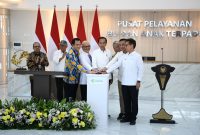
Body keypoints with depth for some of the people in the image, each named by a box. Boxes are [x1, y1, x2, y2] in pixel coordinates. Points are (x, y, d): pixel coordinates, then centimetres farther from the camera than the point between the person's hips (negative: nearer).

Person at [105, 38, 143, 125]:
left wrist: (138, 81, -11)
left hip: (133, 83, -5)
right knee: (126, 101, 11)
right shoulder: (124, 56, 9)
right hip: (124, 83, 5)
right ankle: (127, 116, 22)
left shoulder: (137, 56, -6)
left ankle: (133, 118, 13)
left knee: (134, 101, 4)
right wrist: (107, 71, -6)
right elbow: (116, 65, 5)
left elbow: (140, 69, -7)